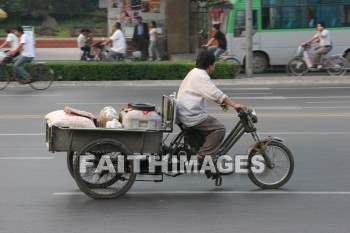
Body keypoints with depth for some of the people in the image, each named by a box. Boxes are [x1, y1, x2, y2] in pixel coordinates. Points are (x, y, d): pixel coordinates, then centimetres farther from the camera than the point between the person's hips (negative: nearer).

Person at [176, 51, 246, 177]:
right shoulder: (201, 76, -14)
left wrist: (223, 102, 29)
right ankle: (203, 157, -14)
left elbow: (211, 93, 30)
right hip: (193, 116, -11)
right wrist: (234, 105, -23)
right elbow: (215, 93, -23)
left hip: (185, 114, 11)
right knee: (219, 128, -12)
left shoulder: (195, 73, 19)